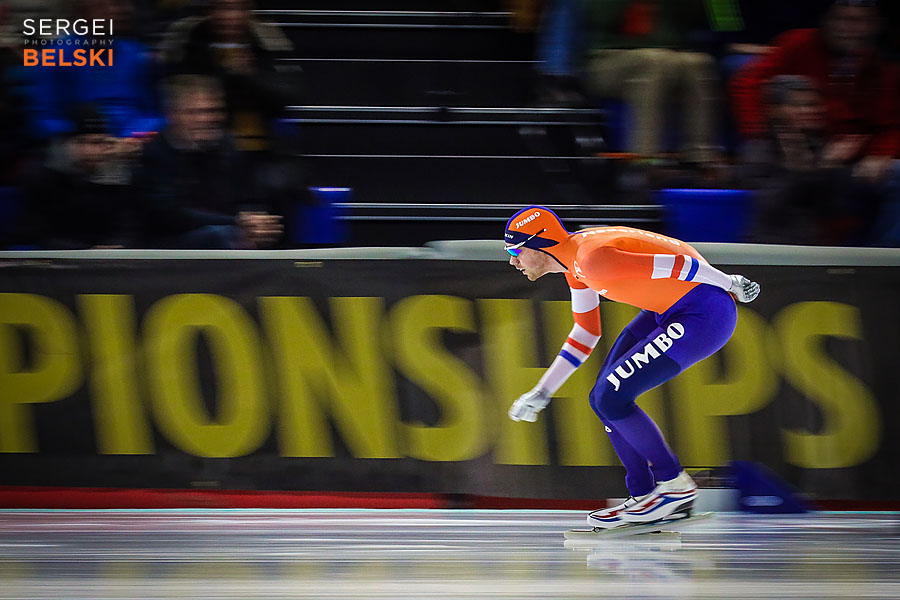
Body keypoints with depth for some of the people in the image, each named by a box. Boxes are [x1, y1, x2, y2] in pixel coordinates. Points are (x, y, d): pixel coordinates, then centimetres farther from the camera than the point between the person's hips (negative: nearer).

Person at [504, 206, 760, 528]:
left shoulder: (593, 258, -22)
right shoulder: (574, 261, 9)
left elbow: (677, 265, -20)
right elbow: (586, 332, 20)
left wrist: (729, 284, -7)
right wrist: (542, 392, 19)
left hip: (704, 315, -10)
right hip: (669, 311, 10)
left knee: (610, 399, -12)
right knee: (604, 398, 9)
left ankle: (677, 487, 2)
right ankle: (644, 497, 17)